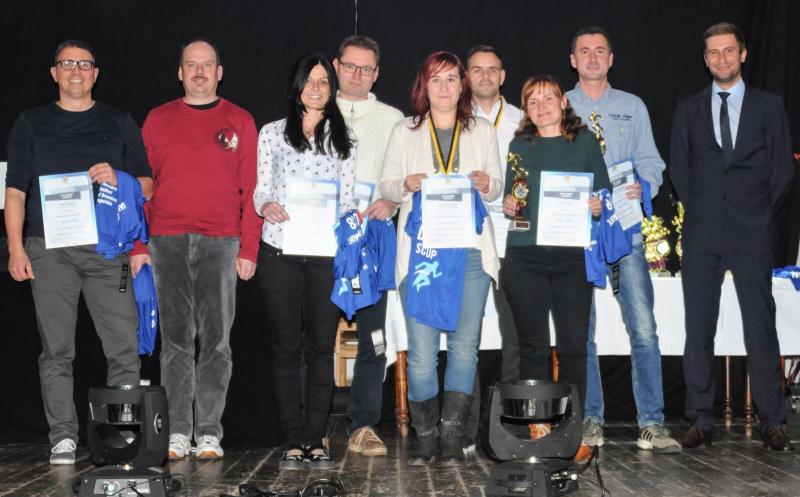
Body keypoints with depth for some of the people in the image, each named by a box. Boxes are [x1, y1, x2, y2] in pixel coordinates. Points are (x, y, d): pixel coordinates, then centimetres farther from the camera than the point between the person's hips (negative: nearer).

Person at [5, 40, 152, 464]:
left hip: (107, 249, 0)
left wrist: (117, 179, -8)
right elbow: (15, 191, 10)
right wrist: (16, 249, -1)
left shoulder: (119, 123, 15)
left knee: (124, 347, -6)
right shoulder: (31, 123, 14)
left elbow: (148, 187, 13)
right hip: (49, 250, 0)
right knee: (56, 349, 0)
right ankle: (63, 436, 7)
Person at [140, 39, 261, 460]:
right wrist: (138, 246, 2)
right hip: (167, 243, 1)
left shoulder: (239, 122, 9)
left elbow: (252, 190, 5)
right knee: (176, 338, 2)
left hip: (220, 243, -1)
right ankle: (178, 431, 6)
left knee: (215, 338, -1)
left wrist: (248, 249, -3)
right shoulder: (158, 120, 12)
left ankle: (209, 432, 4)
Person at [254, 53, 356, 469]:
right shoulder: (272, 133, 12)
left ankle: (316, 439, 6)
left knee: (321, 346, 0)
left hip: (325, 253, 1)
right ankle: (294, 440, 6)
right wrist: (266, 206, -14)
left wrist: (348, 218, -9)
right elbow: (260, 189, 8)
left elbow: (349, 196, 12)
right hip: (280, 252, -1)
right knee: (286, 346, 0)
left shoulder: (343, 138, 15)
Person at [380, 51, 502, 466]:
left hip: (470, 249, 1)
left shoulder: (482, 131, 16)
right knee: (422, 347, -5)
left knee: (464, 342, -3)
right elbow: (385, 185, 11)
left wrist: (486, 184, -6)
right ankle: (424, 436, 5)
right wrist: (407, 185, -10)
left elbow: (497, 186, 17)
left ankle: (452, 434, 2)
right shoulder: (404, 132, 14)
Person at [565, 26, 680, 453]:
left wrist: (643, 186, -12)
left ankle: (651, 424, -3)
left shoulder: (632, 107, 14)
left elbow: (650, 161, 9)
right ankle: (591, 420, 11)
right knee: (581, 330, 3)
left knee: (643, 327, -7)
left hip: (625, 229, 0)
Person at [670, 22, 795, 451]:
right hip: (702, 234, 2)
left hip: (752, 233, -1)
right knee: (698, 328, 1)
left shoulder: (768, 106, 8)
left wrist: (760, 212, 3)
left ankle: (772, 422, 3)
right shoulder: (688, 109, 12)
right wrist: (699, 210, 6)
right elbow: (678, 168, 13)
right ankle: (701, 420, 7)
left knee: (761, 326, -3)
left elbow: (783, 167, 7)